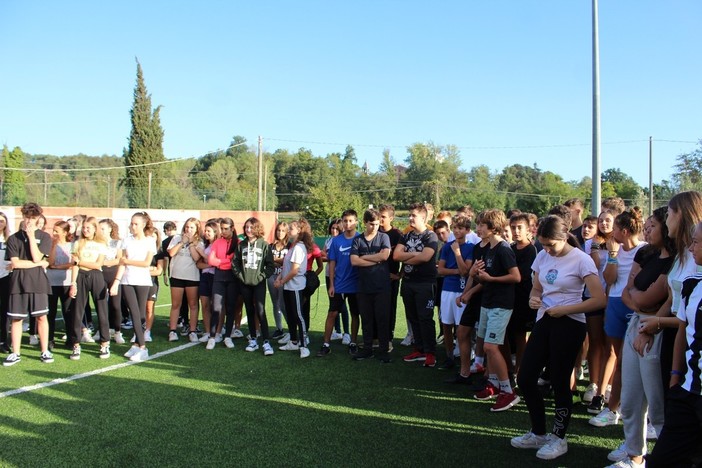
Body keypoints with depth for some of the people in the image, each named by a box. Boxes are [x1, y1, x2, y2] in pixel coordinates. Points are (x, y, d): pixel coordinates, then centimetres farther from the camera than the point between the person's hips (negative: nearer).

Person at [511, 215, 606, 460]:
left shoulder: (581, 260, -12)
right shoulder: (542, 256, 6)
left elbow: (599, 300, -15)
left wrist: (564, 309, -18)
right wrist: (533, 298, -6)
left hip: (569, 325, -6)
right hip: (544, 321, 7)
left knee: (560, 383, 4)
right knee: (525, 378, 7)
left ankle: (558, 439, 25)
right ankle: (538, 433, 27)